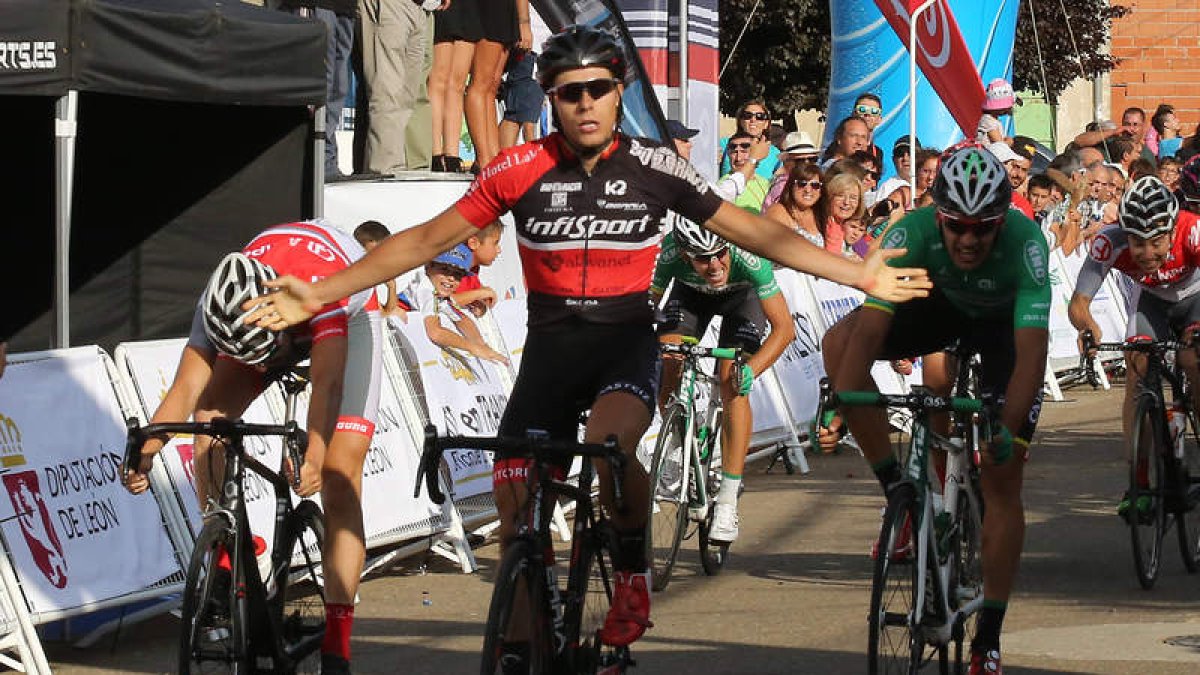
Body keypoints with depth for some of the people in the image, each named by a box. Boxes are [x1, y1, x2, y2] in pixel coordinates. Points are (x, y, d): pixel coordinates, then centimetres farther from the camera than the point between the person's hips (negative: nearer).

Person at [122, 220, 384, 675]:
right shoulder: (220, 304, -32)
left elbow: (326, 382, -55)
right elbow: (186, 386, -39)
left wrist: (314, 455, -70)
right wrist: (147, 450, -55)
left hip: (350, 316, -4)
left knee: (340, 476, -17)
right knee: (210, 413, -21)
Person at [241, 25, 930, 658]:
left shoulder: (656, 166, -6)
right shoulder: (521, 169, -6)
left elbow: (750, 230, 0)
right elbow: (425, 240, -1)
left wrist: (860, 274, -3)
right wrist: (317, 294, -6)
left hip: (628, 338, -2)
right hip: (551, 345, 2)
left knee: (609, 441, -34)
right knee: (517, 512, -4)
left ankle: (633, 566, -7)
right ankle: (520, 645, 14)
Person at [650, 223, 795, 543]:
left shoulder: (748, 257, -41)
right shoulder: (668, 254, -37)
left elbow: (784, 328, -35)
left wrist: (751, 370, -47)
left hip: (742, 296, -2)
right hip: (690, 293, 2)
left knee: (732, 383, -20)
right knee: (666, 365, -18)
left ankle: (728, 501, -17)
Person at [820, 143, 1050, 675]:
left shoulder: (1026, 243, -39)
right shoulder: (913, 232, -35)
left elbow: (1032, 351, -43)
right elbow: (870, 330, -39)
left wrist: (1007, 429, -53)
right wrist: (839, 402, -50)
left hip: (1006, 324, -2)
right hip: (940, 306, 2)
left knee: (1002, 479, -9)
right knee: (839, 343, -26)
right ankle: (899, 492, -14)